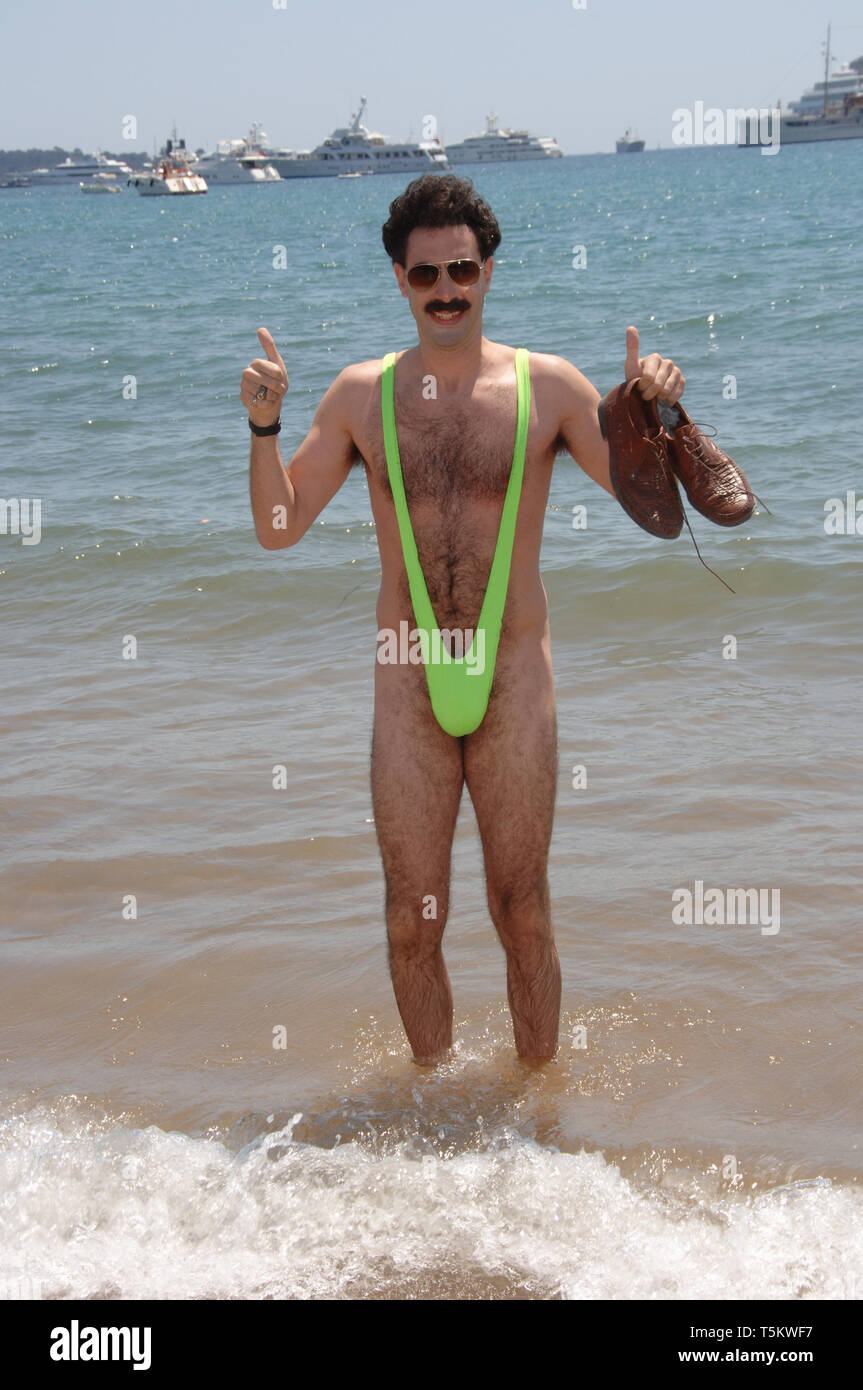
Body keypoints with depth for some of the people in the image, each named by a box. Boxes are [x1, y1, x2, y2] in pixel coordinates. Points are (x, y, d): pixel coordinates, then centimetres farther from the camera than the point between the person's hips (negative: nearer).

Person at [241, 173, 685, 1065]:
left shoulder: (548, 387, -1)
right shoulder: (361, 394, 3)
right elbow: (278, 529, 4)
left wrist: (655, 416, -17)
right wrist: (263, 425, -11)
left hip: (514, 683, -1)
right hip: (408, 688, 1)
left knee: (524, 917, 7)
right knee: (412, 922, 8)